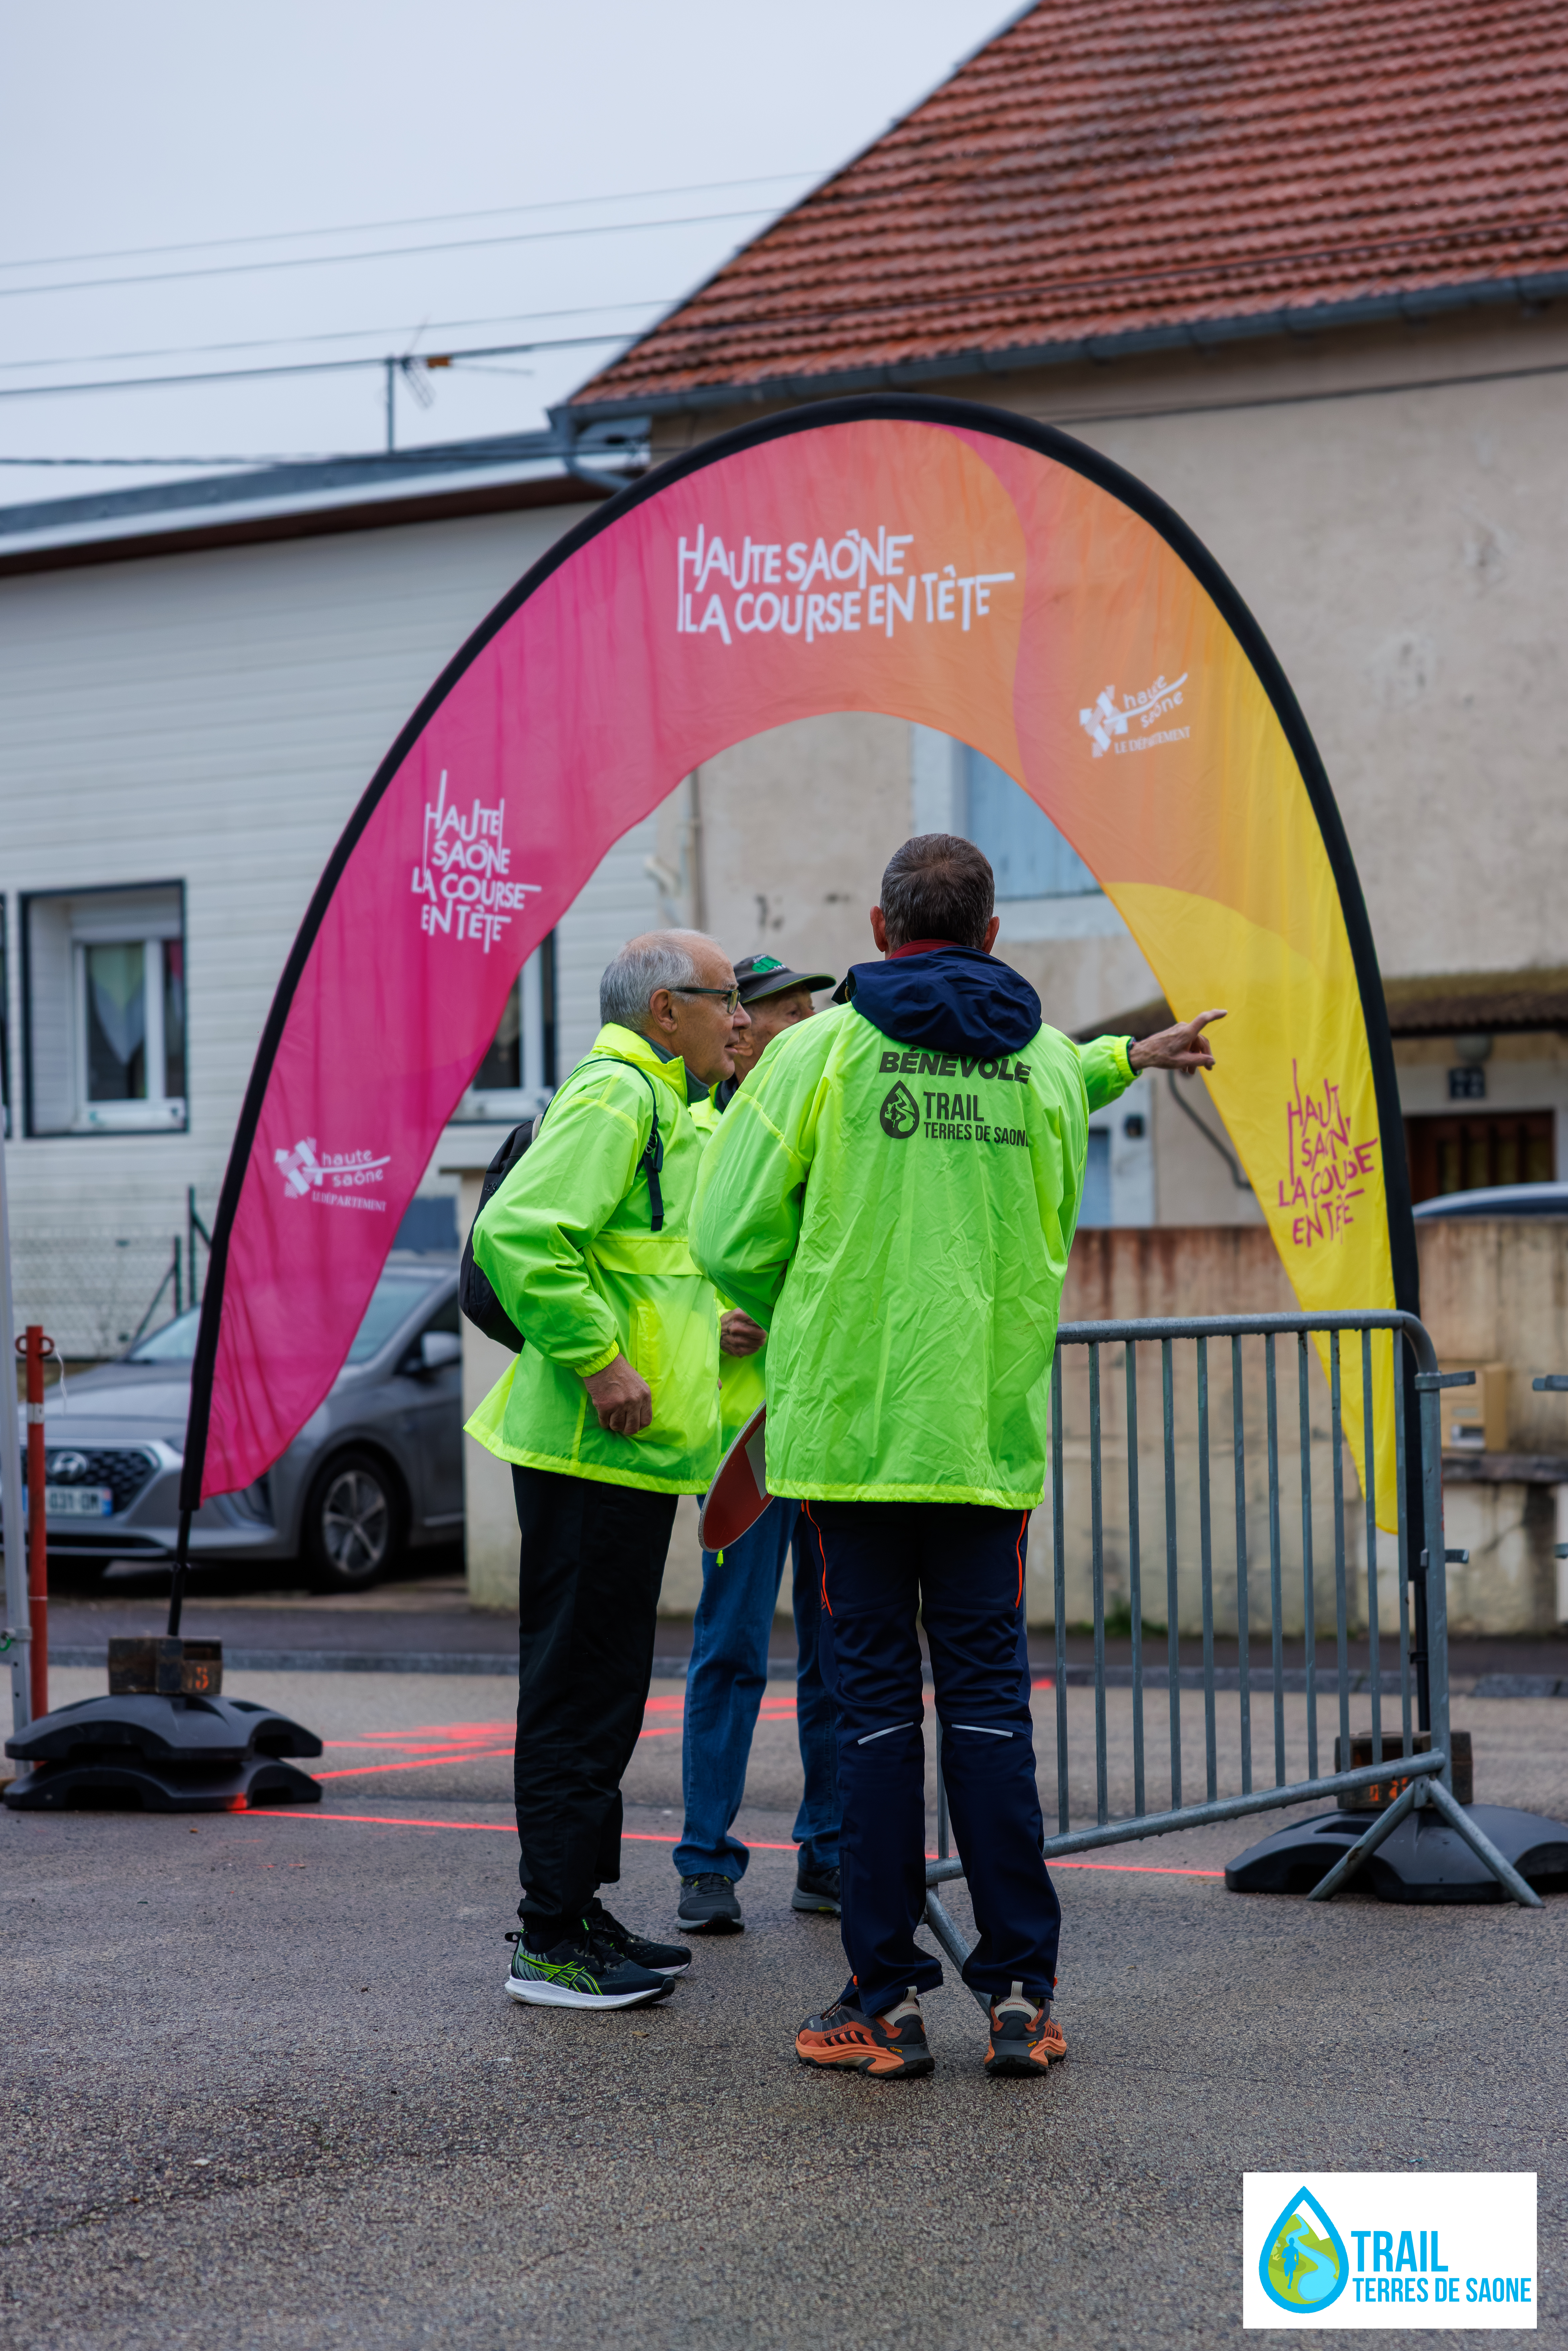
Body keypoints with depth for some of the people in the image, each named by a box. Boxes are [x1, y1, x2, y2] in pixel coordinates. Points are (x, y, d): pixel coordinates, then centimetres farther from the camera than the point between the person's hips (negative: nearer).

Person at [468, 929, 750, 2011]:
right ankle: (550, 1941, -2)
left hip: (626, 1451, 11)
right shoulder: (612, 1095, -13)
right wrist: (597, 1359, -24)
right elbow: (517, 1233, -26)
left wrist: (700, 1326, 19)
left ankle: (582, 1912, 22)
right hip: (594, 1448, -11)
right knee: (582, 1690, -7)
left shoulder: (661, 1107, 21)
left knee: (602, 1689, 15)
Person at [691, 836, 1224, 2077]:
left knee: (875, 1700, 3)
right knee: (989, 1696, 7)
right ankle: (1020, 1993, 6)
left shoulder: (820, 1051, -3)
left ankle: (888, 2002, 6)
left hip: (847, 1419, -2)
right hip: (992, 1427, 2)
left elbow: (731, 1240, -3)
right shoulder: (1049, 1064, 6)